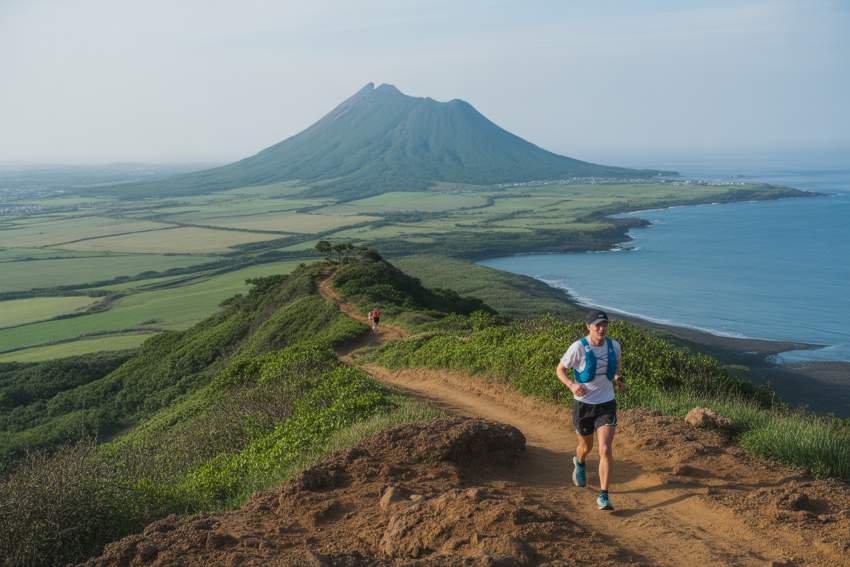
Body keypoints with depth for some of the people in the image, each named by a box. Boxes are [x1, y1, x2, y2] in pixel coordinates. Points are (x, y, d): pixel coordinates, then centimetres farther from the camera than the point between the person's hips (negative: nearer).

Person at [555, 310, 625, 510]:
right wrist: (571, 385, -25)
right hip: (583, 404, -1)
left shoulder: (614, 345, -6)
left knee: (606, 450, -13)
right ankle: (579, 463, 57)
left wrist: (618, 377, 3)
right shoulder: (578, 347, -17)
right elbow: (560, 369, -7)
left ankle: (603, 496, -5)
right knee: (586, 446, 20)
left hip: (607, 404, 1)